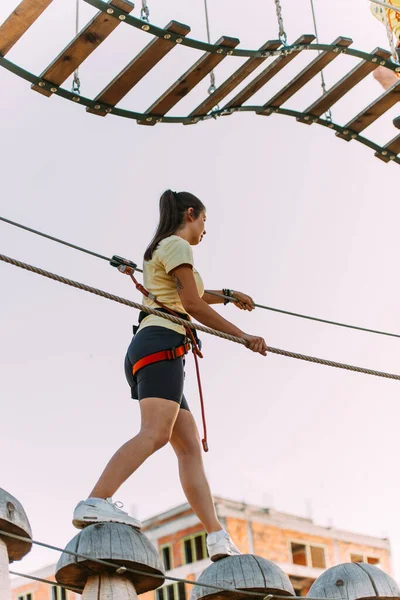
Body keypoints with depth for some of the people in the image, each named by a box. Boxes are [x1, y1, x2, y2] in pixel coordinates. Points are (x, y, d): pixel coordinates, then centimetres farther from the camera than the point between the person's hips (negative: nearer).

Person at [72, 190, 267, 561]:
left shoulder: (157, 252, 32)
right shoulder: (176, 246, 3)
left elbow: (190, 296, 50)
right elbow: (193, 305, -7)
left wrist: (228, 296, 64)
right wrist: (243, 336, -2)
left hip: (144, 350, 10)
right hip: (161, 342, -10)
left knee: (190, 446, 0)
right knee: (155, 433, -28)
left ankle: (218, 539, -7)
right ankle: (95, 503, -44)